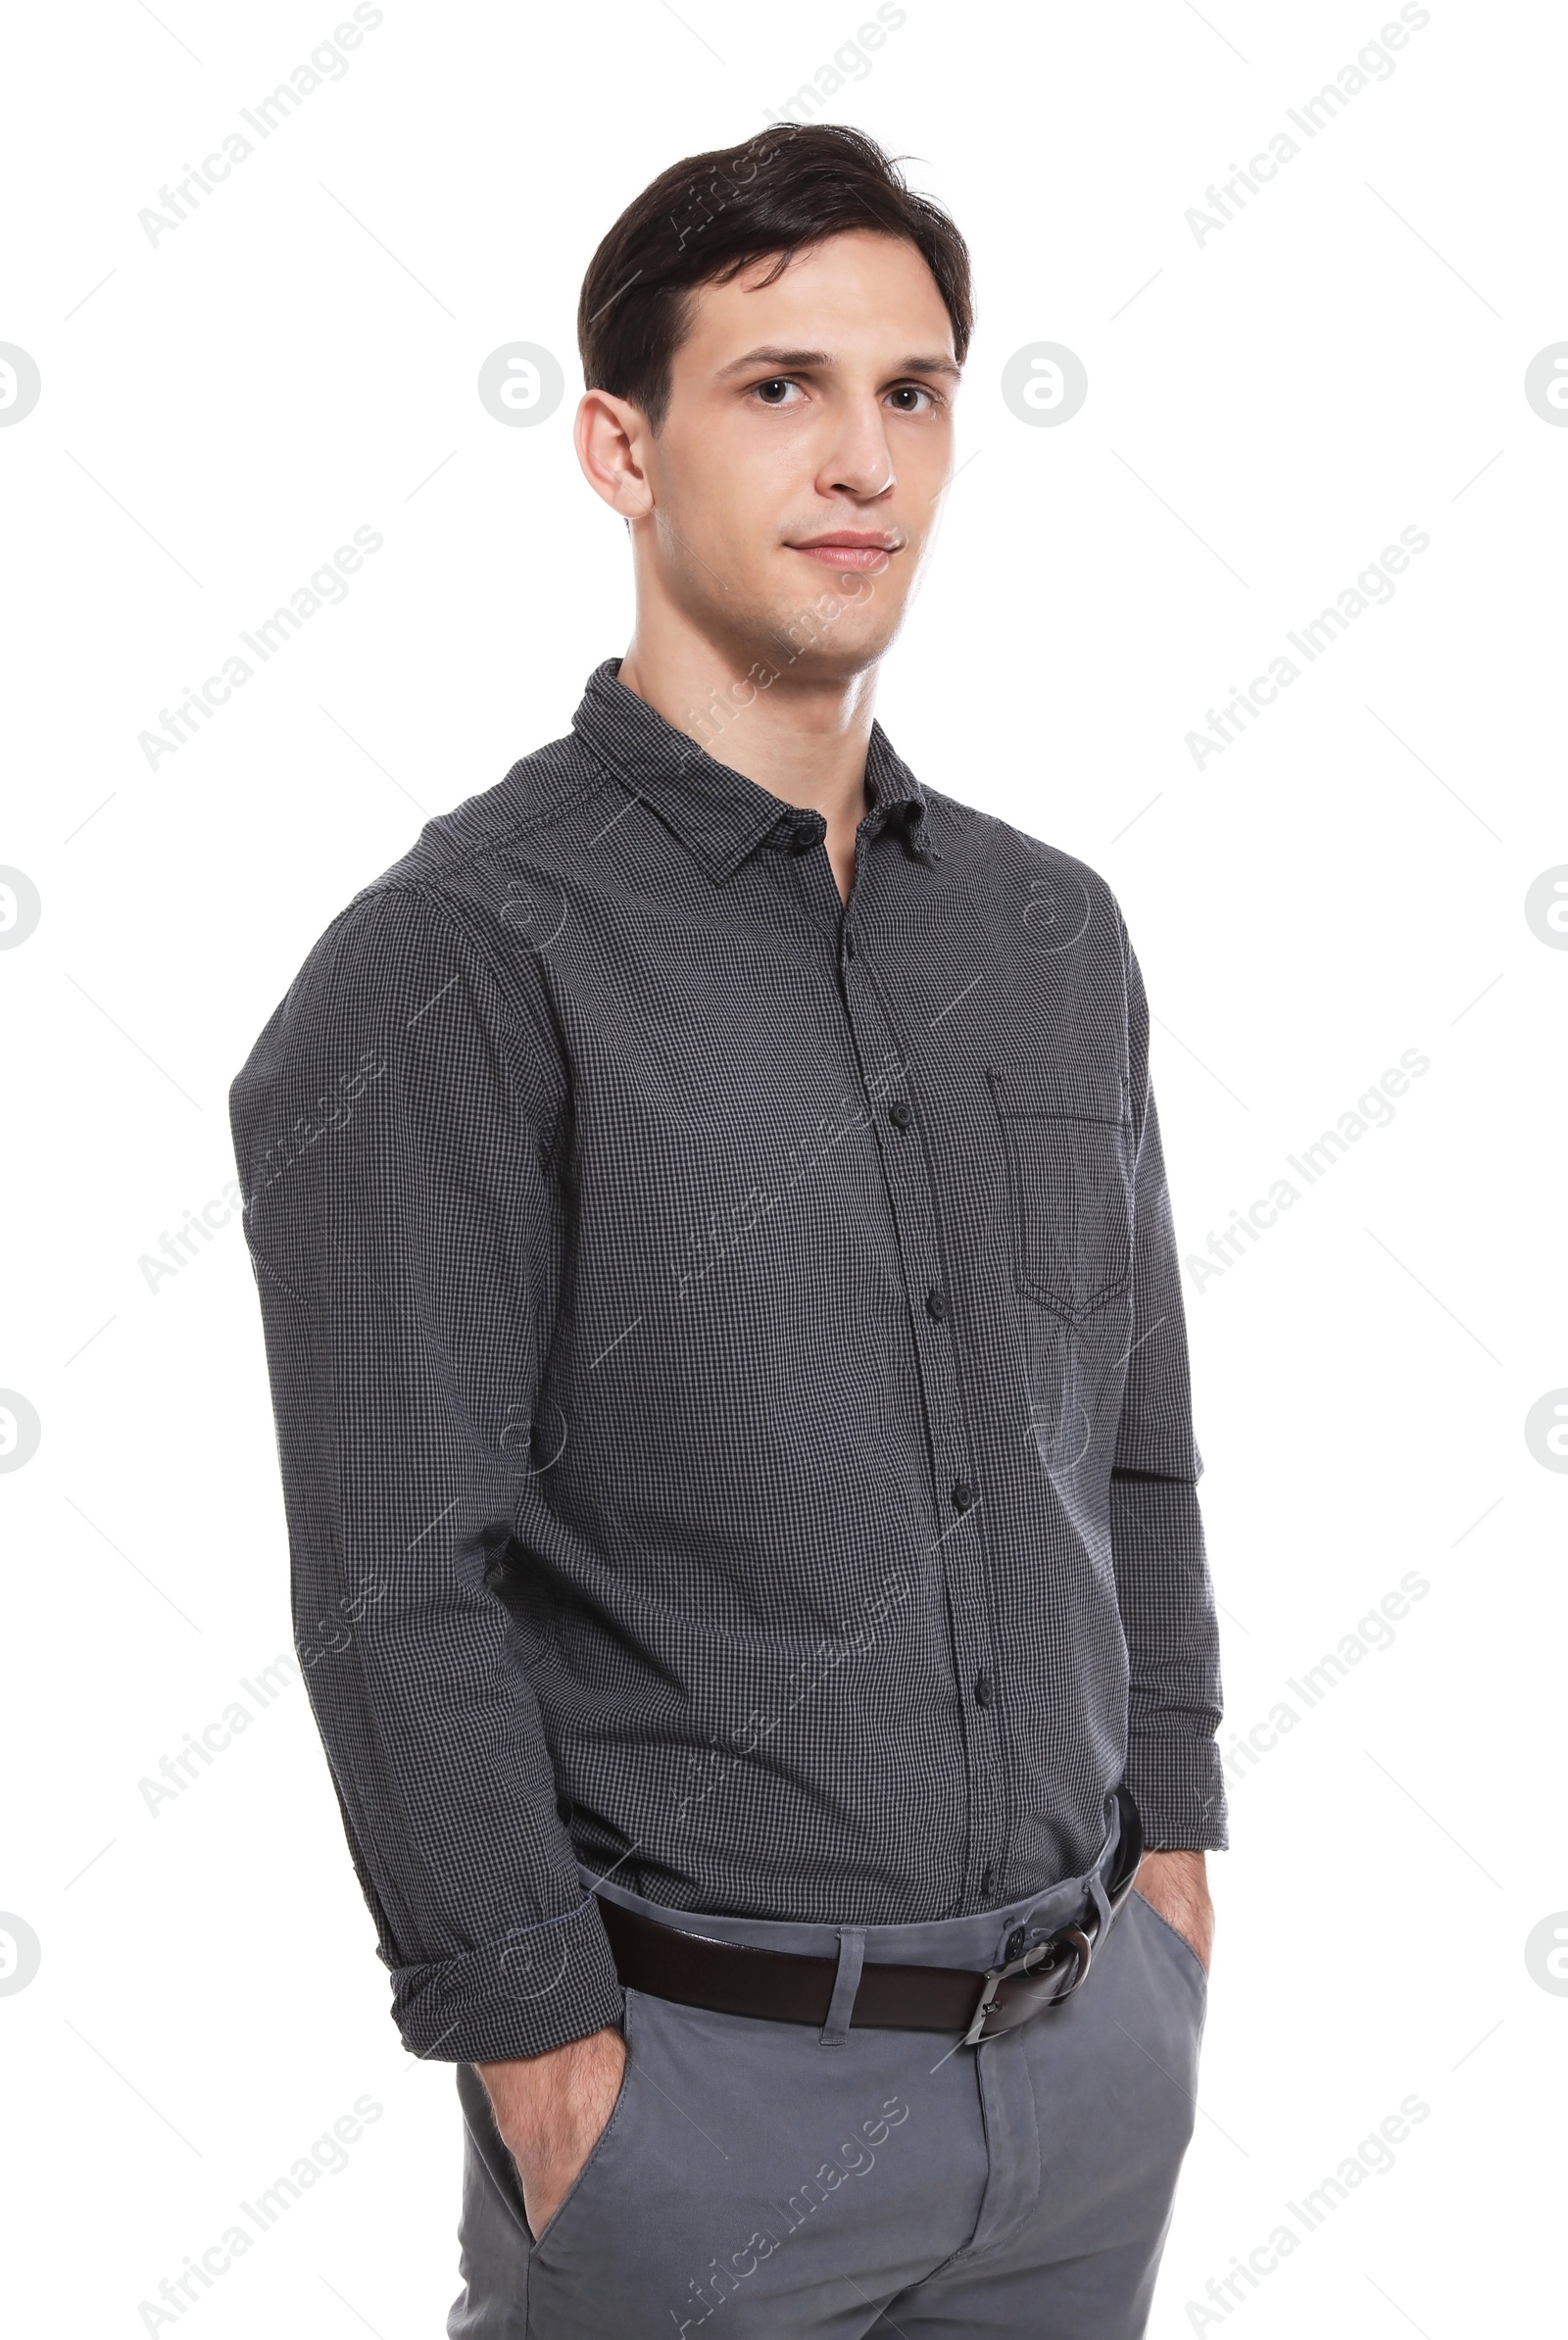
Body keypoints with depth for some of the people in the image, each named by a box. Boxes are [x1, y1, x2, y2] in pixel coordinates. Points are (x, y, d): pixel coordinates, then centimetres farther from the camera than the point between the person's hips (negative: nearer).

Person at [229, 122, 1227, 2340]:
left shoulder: (1056, 936, 6)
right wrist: (551, 2071, -14)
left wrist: (1171, 1878, 11)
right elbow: (400, 1595, -15)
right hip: (703, 2072, -5)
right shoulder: (459, 967, -13)